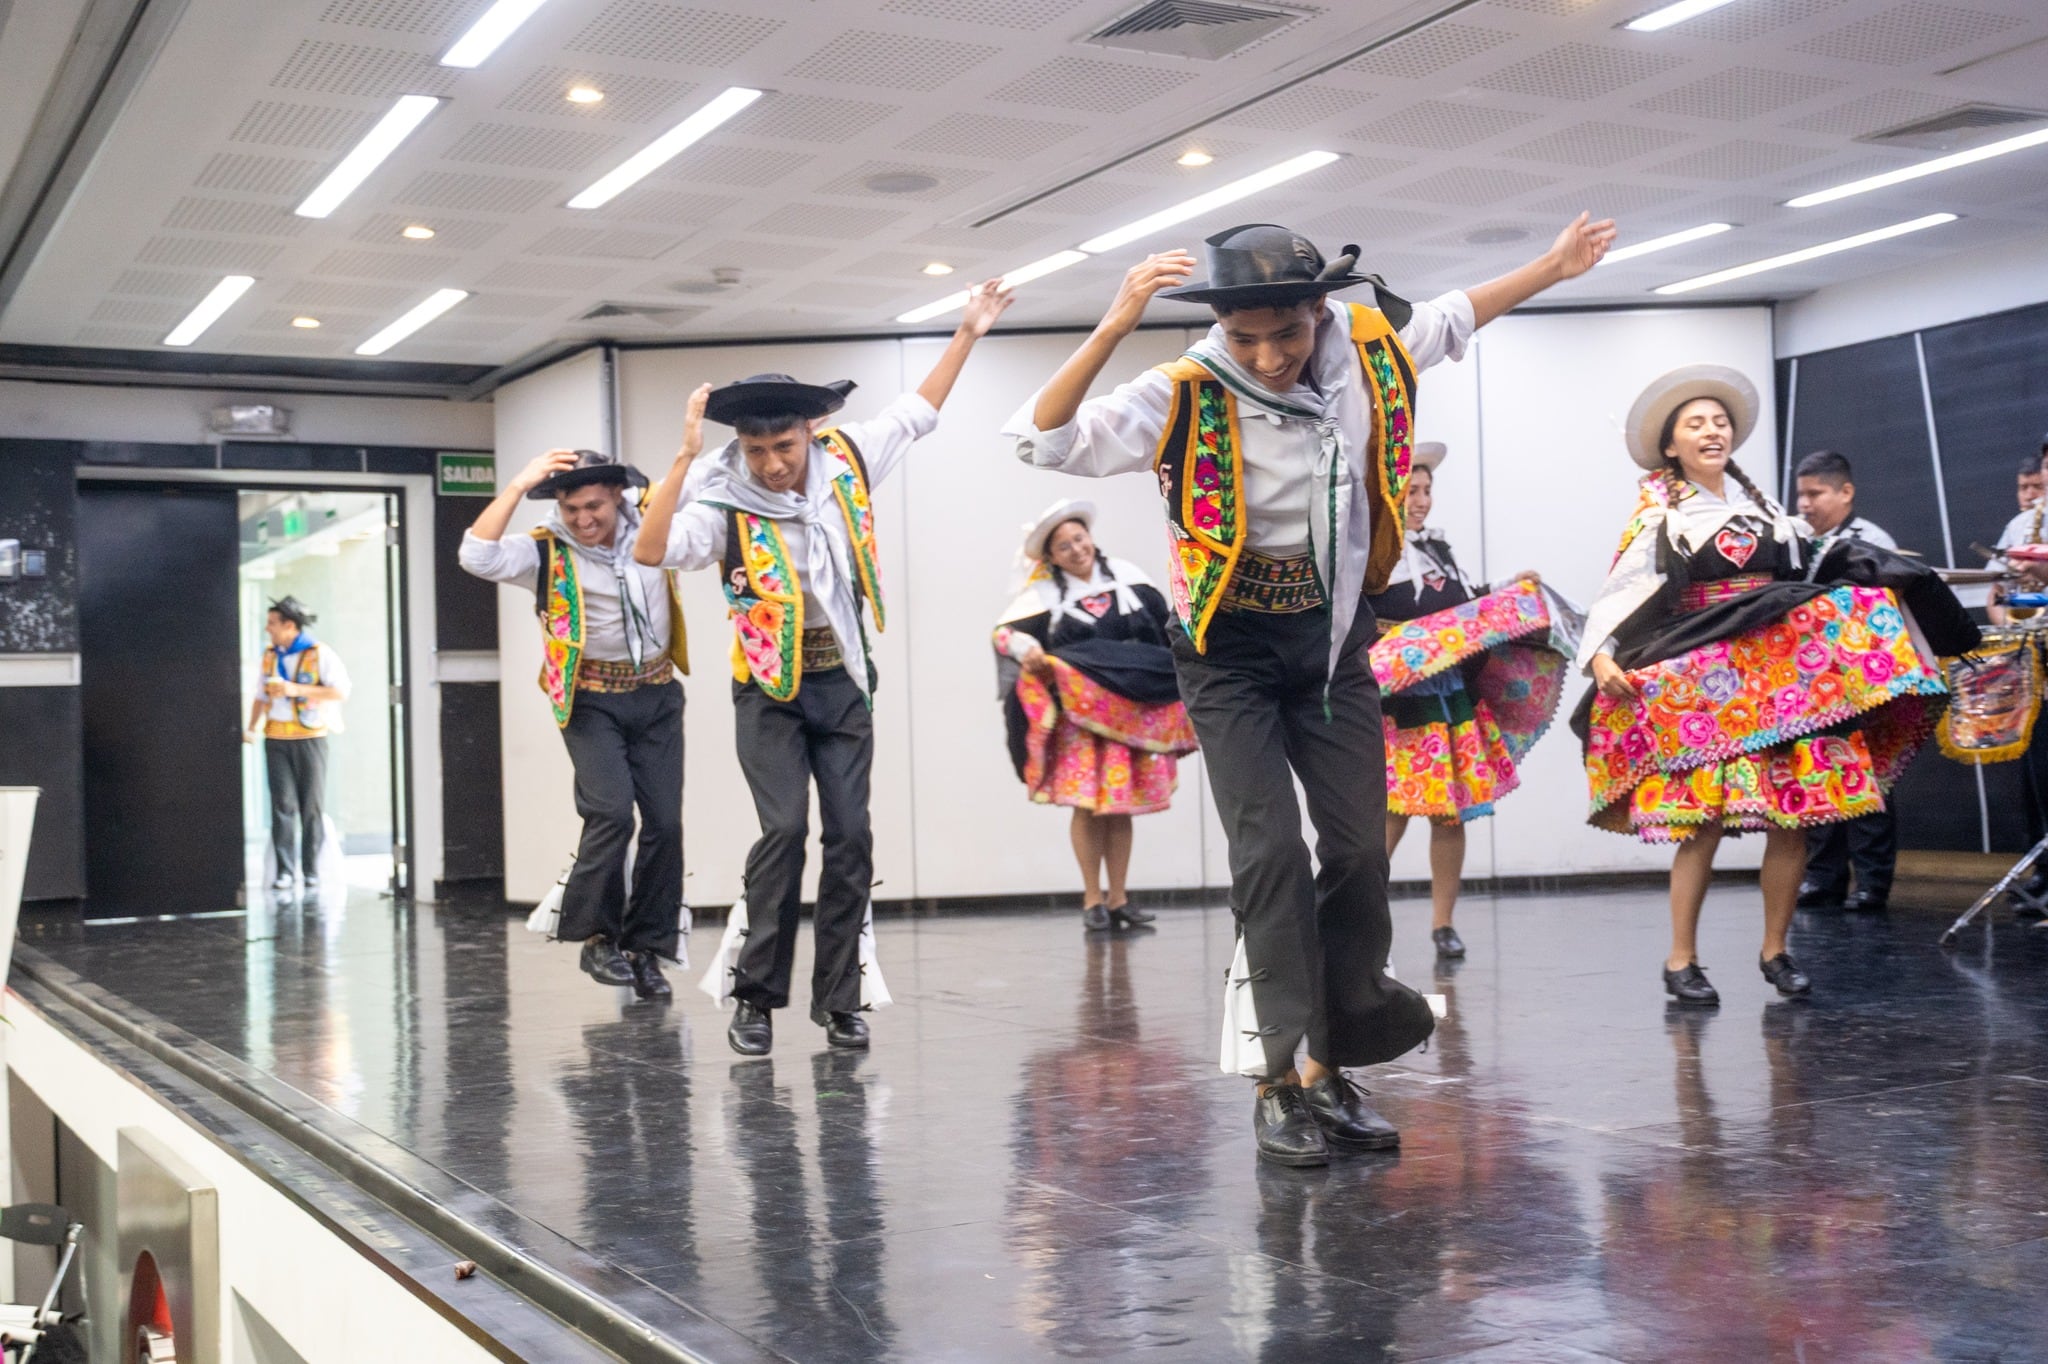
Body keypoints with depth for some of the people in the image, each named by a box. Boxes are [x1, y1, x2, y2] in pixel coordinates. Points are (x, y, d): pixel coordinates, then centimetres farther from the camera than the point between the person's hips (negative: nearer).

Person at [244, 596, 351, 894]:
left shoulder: (320, 654, -4)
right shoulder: (269, 657, 13)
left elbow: (341, 692, -12)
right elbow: (261, 696, 19)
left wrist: (295, 689, -16)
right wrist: (252, 728, 4)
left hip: (310, 738, -4)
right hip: (276, 739, 4)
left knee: (312, 806, 0)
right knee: (282, 804, -3)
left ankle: (312, 871, 6)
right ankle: (284, 871, -1)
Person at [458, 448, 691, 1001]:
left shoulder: (649, 524, 1)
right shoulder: (546, 552, -9)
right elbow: (477, 557, -25)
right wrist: (519, 485, -25)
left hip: (657, 696, 4)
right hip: (592, 702, -4)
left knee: (665, 823, 0)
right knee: (611, 812, -20)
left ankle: (645, 947, 12)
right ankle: (597, 937, -3)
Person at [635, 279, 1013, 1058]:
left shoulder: (846, 461, -3)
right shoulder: (724, 501, -14)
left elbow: (915, 414, 13)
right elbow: (650, 552, -30)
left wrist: (967, 335, 14)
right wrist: (684, 457, -33)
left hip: (843, 680, 4)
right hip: (769, 686, -3)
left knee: (850, 835, 0)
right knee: (784, 828, -15)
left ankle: (837, 996, 10)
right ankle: (756, 996, -2)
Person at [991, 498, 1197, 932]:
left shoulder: (1126, 576, 8)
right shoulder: (1044, 594, -1)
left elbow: (1164, 625, 13)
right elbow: (1006, 632, -7)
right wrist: (1028, 651, -26)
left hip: (1132, 714, 3)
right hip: (1080, 716, -3)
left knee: (1121, 807, 6)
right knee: (1088, 806, -6)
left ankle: (1119, 899, 14)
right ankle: (1092, 901, 5)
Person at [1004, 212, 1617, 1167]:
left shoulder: (1369, 351, -8)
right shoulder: (1186, 398, -21)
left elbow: (1449, 319, 15)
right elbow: (1045, 440, -31)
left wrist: (1554, 266, 23)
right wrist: (1114, 327, -43)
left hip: (1331, 639, 4)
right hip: (1231, 651, -4)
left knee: (1359, 847, 3)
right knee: (1270, 852, -13)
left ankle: (1332, 1069, 19)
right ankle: (1277, 1080, -3)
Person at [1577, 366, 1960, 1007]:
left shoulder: (1762, 506, 16)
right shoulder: (1660, 515, 3)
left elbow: (1802, 576, 21)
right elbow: (1616, 594, -3)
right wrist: (1600, 656, -18)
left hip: (1786, 677, 4)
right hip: (1701, 683, -4)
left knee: (1794, 819, -2)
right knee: (1704, 822, -11)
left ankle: (1775, 949, 13)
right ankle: (1681, 960, 0)